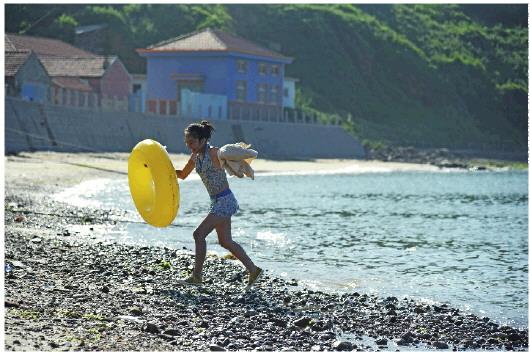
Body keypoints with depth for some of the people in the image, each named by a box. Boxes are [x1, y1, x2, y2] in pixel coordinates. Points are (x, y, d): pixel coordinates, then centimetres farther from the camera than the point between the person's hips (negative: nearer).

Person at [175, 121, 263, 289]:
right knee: (225, 241, 13)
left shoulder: (214, 153, -16)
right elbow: (182, 175, 22)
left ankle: (197, 276, -3)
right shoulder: (195, 157, 8)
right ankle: (253, 270, 22)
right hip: (217, 202, 9)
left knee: (199, 234, -11)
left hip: (225, 201, -9)